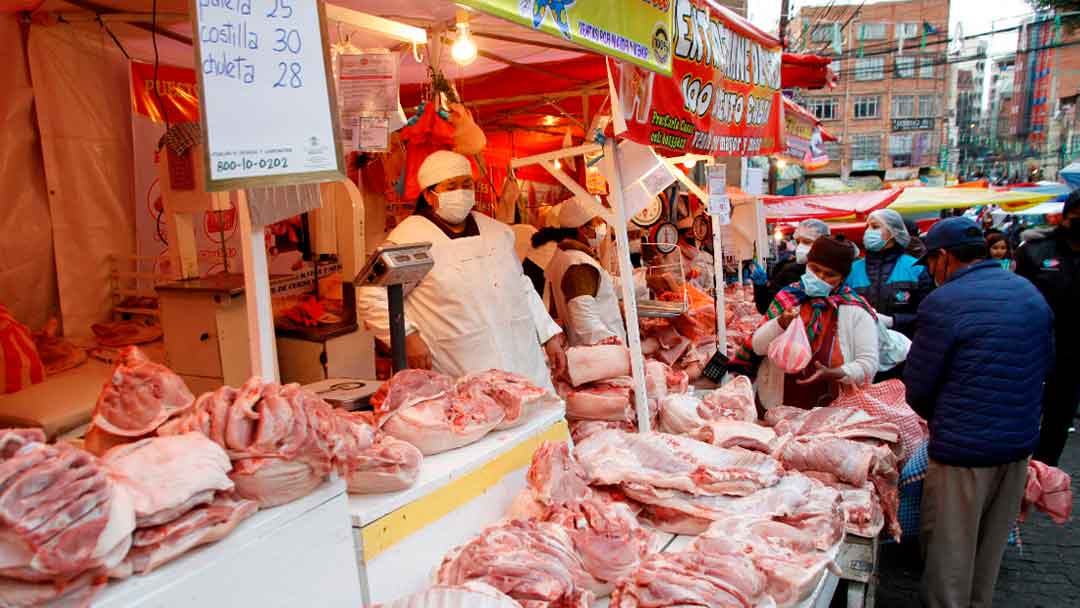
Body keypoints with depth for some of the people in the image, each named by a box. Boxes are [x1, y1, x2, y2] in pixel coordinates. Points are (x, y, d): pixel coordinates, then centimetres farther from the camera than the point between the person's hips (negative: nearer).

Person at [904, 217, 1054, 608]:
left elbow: (918, 388, -14)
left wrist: (938, 418, 6)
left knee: (949, 547, 9)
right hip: (1020, 443, 7)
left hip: (963, 448, -7)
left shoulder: (943, 303, -18)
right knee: (991, 545, 21)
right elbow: (1045, 364, 16)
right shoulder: (1031, 293, 5)